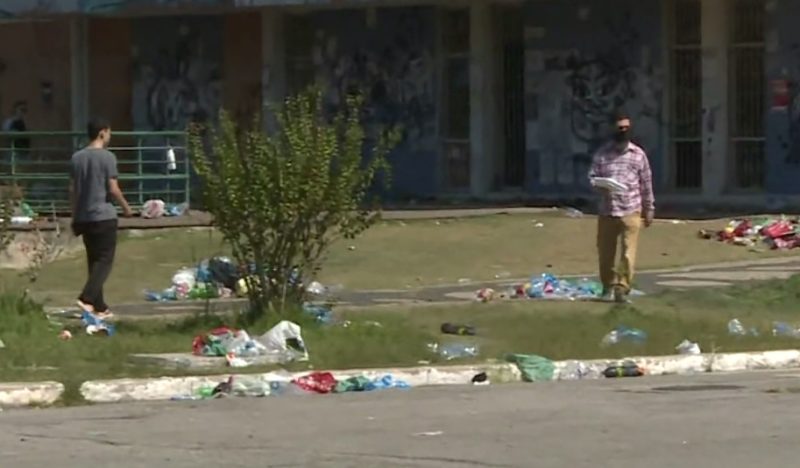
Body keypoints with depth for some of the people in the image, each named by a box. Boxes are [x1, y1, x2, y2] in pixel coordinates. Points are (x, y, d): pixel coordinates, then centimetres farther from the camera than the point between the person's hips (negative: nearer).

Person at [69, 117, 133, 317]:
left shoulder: (77, 158, 8)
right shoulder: (107, 157, -10)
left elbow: (72, 190, 10)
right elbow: (113, 189, -12)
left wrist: (75, 217, 17)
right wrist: (126, 207, 4)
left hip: (83, 217, 6)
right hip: (104, 216, -6)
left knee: (93, 260, 11)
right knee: (105, 260, -3)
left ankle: (99, 306, 12)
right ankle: (87, 298, -18)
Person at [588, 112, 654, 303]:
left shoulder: (638, 154, 5)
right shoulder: (602, 153, 5)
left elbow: (646, 183, 10)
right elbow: (592, 177, 5)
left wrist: (649, 209, 10)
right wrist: (599, 185, -18)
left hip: (631, 211, -1)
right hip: (607, 211, 1)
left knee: (628, 253, -10)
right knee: (605, 252, 9)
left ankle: (622, 288, -8)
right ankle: (608, 286, 26)